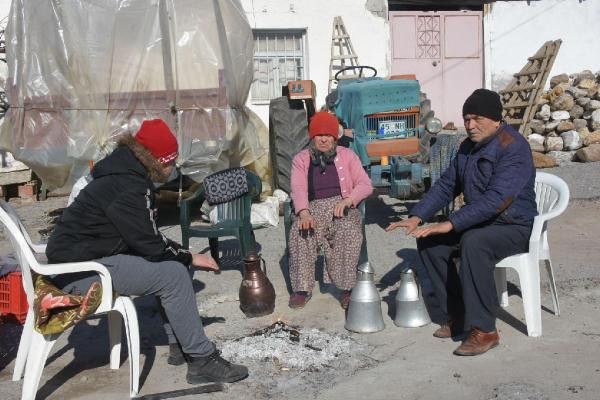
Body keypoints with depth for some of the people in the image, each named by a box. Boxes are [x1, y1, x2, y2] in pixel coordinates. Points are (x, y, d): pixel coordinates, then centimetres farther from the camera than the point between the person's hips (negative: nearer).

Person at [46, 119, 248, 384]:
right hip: (79, 272, -10)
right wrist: (190, 258, -4)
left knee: (172, 264, 10)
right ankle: (202, 361, -10)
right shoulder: (128, 188, -20)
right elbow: (150, 245, -19)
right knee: (173, 274, -17)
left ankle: (179, 345, 13)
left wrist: (183, 254, 4)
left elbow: (145, 239, 15)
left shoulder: (127, 176, 12)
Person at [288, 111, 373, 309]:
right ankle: (302, 288, -23)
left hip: (341, 206, 0)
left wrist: (348, 199, -15)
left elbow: (365, 185, 6)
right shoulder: (301, 159, 13)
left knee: (350, 232, -34)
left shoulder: (347, 155, 14)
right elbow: (298, 188, -4)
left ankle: (347, 287, -27)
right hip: (313, 208, 0)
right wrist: (304, 212, -26)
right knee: (299, 233, -32)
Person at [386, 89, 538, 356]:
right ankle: (456, 316, 1)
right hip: (479, 223, 8)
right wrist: (417, 217, -4)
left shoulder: (513, 148, -20)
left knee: (473, 243, -36)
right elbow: (446, 186, 11)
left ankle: (484, 330, -27)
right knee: (429, 242, -7)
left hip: (514, 227, -8)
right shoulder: (468, 147, 8)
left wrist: (451, 224, -34)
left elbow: (497, 198, -31)